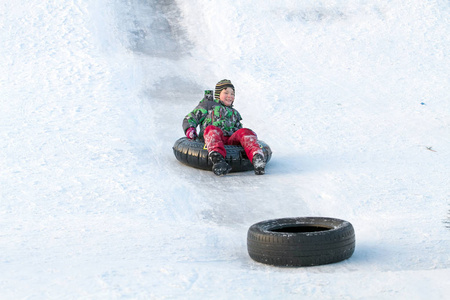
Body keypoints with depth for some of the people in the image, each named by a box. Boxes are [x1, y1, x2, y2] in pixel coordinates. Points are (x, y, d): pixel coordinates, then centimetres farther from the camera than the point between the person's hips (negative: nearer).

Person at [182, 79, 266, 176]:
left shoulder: (234, 113, 40)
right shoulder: (208, 105, 28)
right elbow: (190, 119, 22)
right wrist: (189, 129, 0)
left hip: (231, 140, 3)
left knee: (244, 132, -29)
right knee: (212, 129, -39)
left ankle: (256, 157, -59)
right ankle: (217, 158, -69)